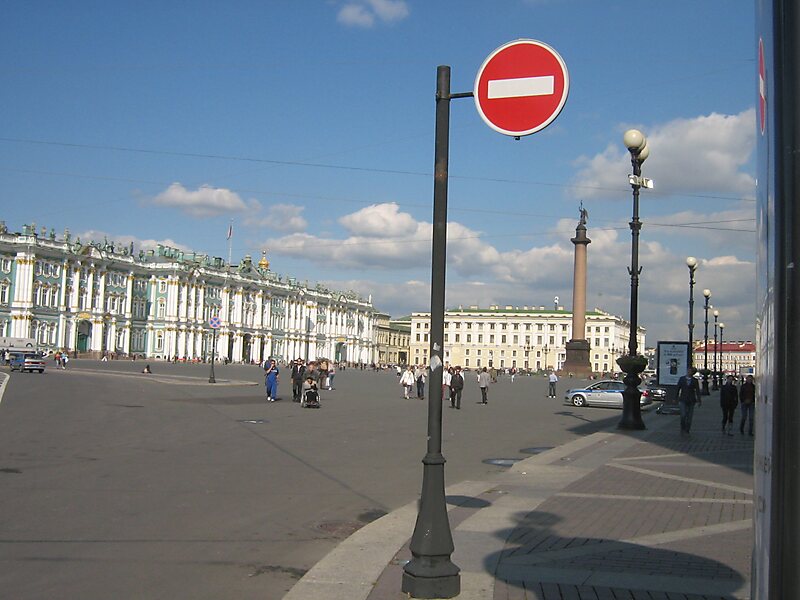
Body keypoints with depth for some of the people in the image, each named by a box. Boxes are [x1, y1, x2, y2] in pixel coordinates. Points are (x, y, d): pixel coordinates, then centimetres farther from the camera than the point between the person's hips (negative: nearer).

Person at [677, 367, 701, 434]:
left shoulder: (695, 380, 1)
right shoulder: (682, 378, 3)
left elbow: (697, 390, 0)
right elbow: (678, 388, 6)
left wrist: (699, 400, -6)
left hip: (691, 400, 0)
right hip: (683, 400, 0)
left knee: (689, 416, 5)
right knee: (683, 415, -10)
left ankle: (687, 430, 16)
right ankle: (682, 429, 8)